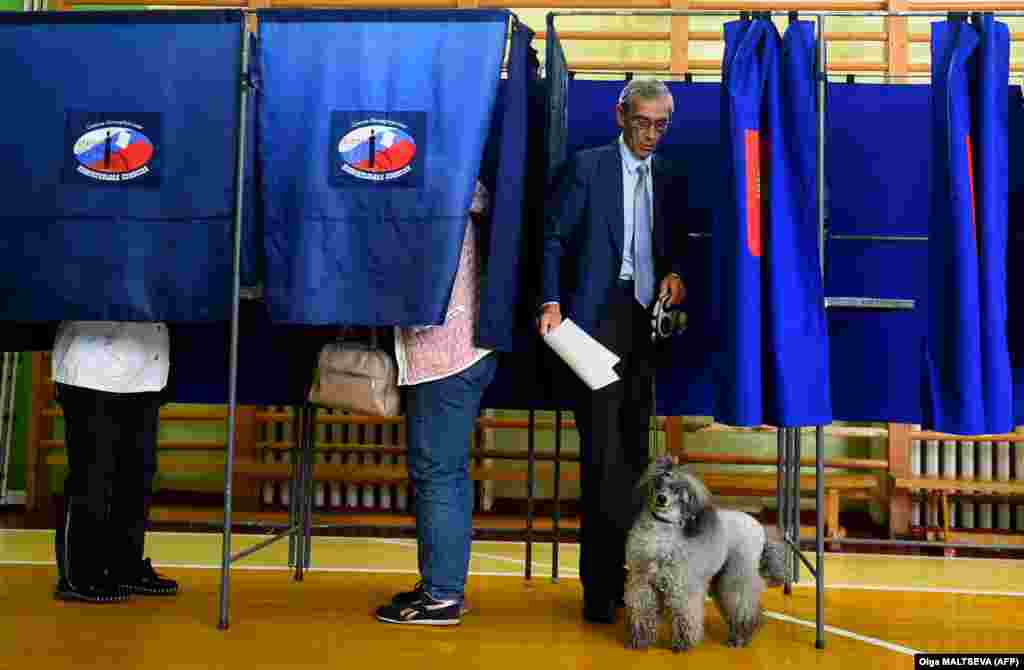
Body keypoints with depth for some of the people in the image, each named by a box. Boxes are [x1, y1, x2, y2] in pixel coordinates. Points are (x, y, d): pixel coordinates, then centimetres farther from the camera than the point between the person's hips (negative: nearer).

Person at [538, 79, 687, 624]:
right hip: (598, 315, -5)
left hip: (646, 318, 5)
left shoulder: (669, 180, 17)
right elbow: (554, 236, -1)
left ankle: (616, 572, 17)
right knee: (604, 446, -8)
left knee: (634, 448, 6)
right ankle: (604, 583, -1)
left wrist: (673, 274, -1)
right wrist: (551, 302, -12)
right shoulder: (586, 167, 3)